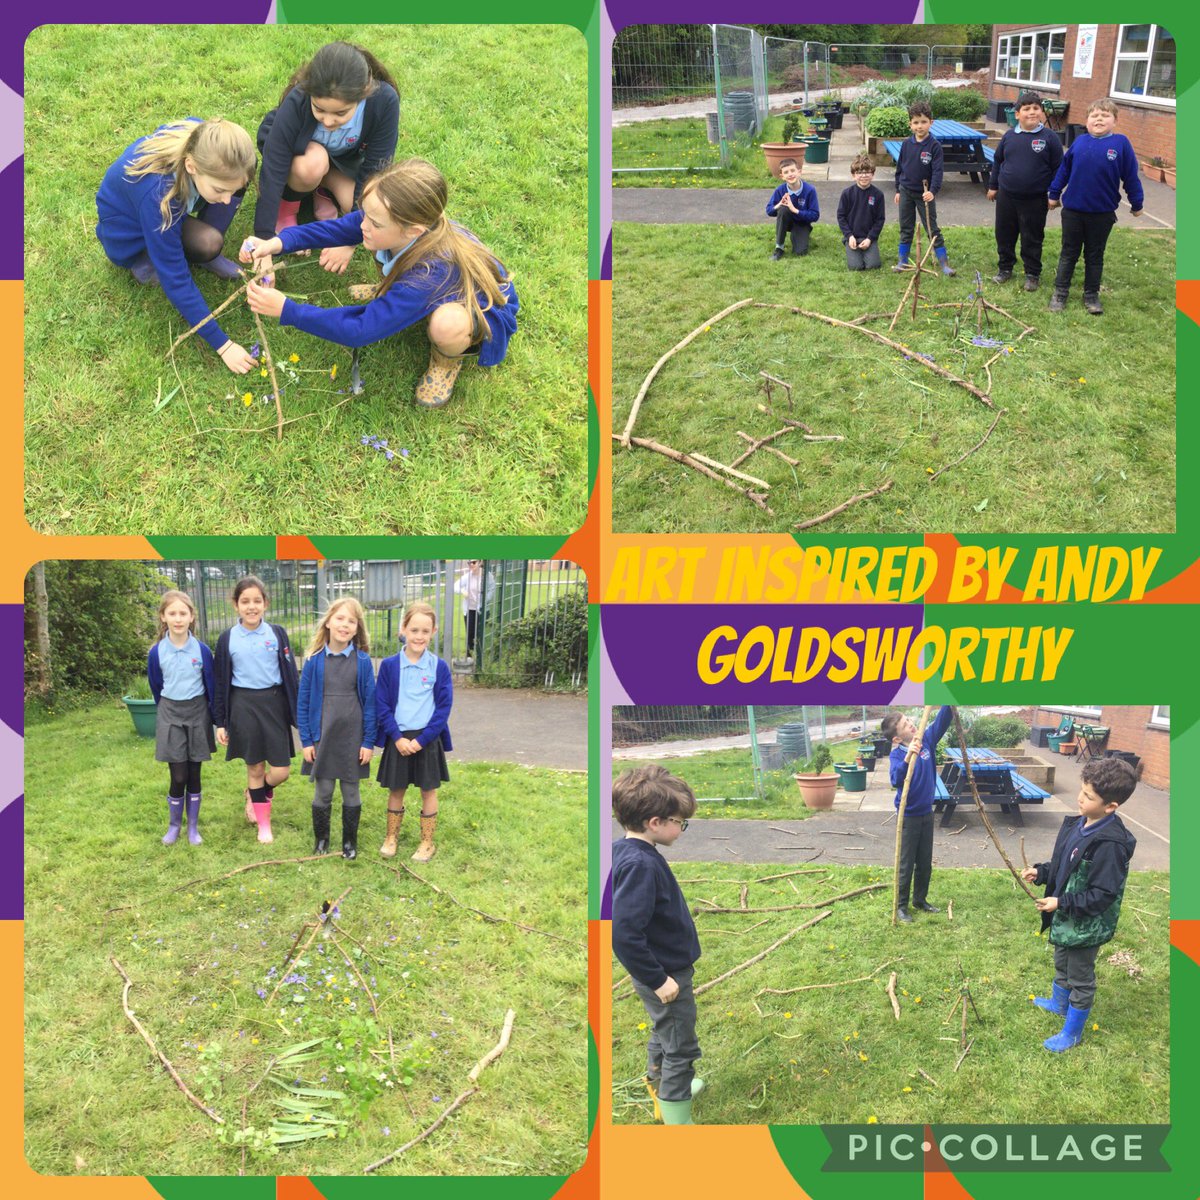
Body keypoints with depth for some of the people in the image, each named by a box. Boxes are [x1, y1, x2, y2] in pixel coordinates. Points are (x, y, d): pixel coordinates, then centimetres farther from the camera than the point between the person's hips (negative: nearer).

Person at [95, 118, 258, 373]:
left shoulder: (202, 140, -29)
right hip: (129, 233, -6)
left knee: (229, 176, -20)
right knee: (208, 243, -32)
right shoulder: (156, 194, -44)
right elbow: (175, 279, -35)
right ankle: (146, 262, -3)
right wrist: (222, 344, -33)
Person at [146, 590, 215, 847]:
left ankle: (193, 826, 20)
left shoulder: (202, 650, -7)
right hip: (170, 716, 0)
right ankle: (174, 825, 17)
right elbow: (156, 688, 8)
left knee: (194, 775, 7)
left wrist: (217, 720, 2)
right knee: (178, 776, -2)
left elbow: (211, 687, 1)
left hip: (197, 713, 0)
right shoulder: (157, 652, -7)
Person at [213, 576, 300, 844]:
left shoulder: (277, 634, 1)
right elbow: (221, 683, 5)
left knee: (281, 771, -1)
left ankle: (255, 795, 31)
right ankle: (263, 823, 21)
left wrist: (298, 714, 3)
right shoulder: (227, 639, 0)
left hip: (273, 704, 1)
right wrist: (220, 723, 4)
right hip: (243, 706, -1)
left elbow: (290, 675, 4)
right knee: (255, 767, 6)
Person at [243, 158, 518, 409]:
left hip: (488, 312, -6)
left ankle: (449, 357, -3)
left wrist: (286, 310, -36)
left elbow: (358, 331, -38)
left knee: (446, 325, -41)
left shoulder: (427, 275, -43)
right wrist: (280, 243, -24)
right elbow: (338, 228, -10)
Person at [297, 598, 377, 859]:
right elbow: (303, 703, 1)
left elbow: (370, 703, -2)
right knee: (322, 792, 9)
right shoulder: (314, 661, -4)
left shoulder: (362, 661, -5)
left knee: (351, 792, 10)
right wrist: (306, 740, -2)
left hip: (353, 738, 0)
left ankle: (350, 841, 26)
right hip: (322, 737, 0)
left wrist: (369, 742, -4)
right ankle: (321, 839, 27)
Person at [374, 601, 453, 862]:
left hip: (427, 739, 0)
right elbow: (381, 705, -3)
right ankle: (391, 837, 28)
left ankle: (427, 842, 22)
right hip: (397, 739, 1)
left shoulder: (439, 667, -6)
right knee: (396, 791, 12)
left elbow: (443, 708, -6)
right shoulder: (389, 665, -5)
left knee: (428, 791, 9)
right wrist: (397, 738, -12)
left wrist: (421, 740, -13)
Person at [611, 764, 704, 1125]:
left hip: (661, 970, 10)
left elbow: (628, 922, 13)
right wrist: (658, 979, -25)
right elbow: (624, 933, -34)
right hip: (666, 975, -10)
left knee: (664, 1032, 30)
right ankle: (677, 1125, 13)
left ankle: (658, 1085, 51)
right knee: (681, 1048, 3)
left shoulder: (624, 850, -1)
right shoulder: (641, 865, -30)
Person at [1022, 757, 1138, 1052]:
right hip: (1065, 917, 8)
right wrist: (1040, 872, -4)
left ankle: (1072, 1033, 32)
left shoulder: (1110, 844, -33)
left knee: (1081, 978, 14)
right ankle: (1059, 1003, 57)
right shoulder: (1078, 825, -6)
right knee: (1062, 964, 31)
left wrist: (1062, 903, -26)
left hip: (1086, 925, -8)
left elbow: (1103, 894, -28)